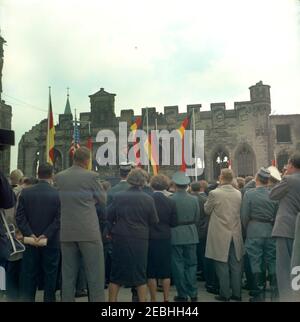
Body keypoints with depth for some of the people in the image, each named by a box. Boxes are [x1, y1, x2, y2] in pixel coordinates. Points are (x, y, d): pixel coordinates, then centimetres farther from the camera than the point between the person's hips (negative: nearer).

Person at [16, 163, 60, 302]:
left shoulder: (25, 192, -1)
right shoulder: (58, 194, -10)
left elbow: (20, 217, -5)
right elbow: (59, 219, -15)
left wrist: (29, 234, -7)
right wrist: (46, 235, -12)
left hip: (30, 241, 2)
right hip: (51, 242, -2)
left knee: (29, 276, 10)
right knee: (50, 275, 9)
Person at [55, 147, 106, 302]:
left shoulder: (59, 177, 4)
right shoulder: (91, 176, -8)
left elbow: (58, 201, 15)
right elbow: (103, 200, 2)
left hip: (66, 232, 4)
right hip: (88, 231, -4)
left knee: (68, 274, 11)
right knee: (95, 274, 3)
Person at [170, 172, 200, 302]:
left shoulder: (171, 200, -13)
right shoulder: (194, 199, -4)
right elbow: (197, 218, 4)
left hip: (176, 236, -3)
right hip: (191, 235, 3)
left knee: (178, 265, 7)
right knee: (191, 264, 12)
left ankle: (182, 295, 13)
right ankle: (193, 294, 17)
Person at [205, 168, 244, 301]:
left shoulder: (214, 193, -13)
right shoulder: (238, 193, 0)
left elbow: (207, 210, 0)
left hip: (220, 234, -4)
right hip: (235, 234, 4)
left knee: (222, 265, 5)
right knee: (236, 264, 11)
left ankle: (225, 294, 12)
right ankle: (237, 293, 19)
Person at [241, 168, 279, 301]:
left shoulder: (249, 194, -9)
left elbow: (244, 215, -9)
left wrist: (247, 229, 7)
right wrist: (273, 227, 15)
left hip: (254, 232, -3)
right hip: (271, 232, 3)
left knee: (256, 262, 4)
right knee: (272, 261, 11)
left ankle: (259, 294, 10)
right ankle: (275, 293, 16)